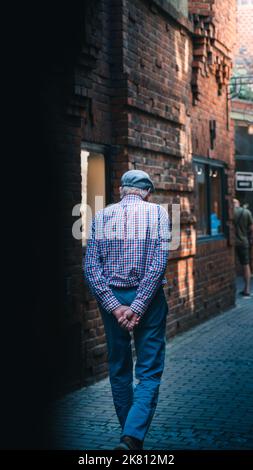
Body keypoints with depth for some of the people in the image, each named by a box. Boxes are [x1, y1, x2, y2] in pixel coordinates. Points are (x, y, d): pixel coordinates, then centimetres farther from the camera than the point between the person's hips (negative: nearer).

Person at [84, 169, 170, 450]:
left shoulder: (101, 216, 3)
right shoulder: (157, 213, -2)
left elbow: (91, 267, -6)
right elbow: (158, 263, -14)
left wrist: (115, 306, -9)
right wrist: (138, 307, -16)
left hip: (111, 298, 3)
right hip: (148, 298, -2)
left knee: (119, 368, 16)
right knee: (149, 371, 3)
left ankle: (130, 435, 27)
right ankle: (133, 436, -13)